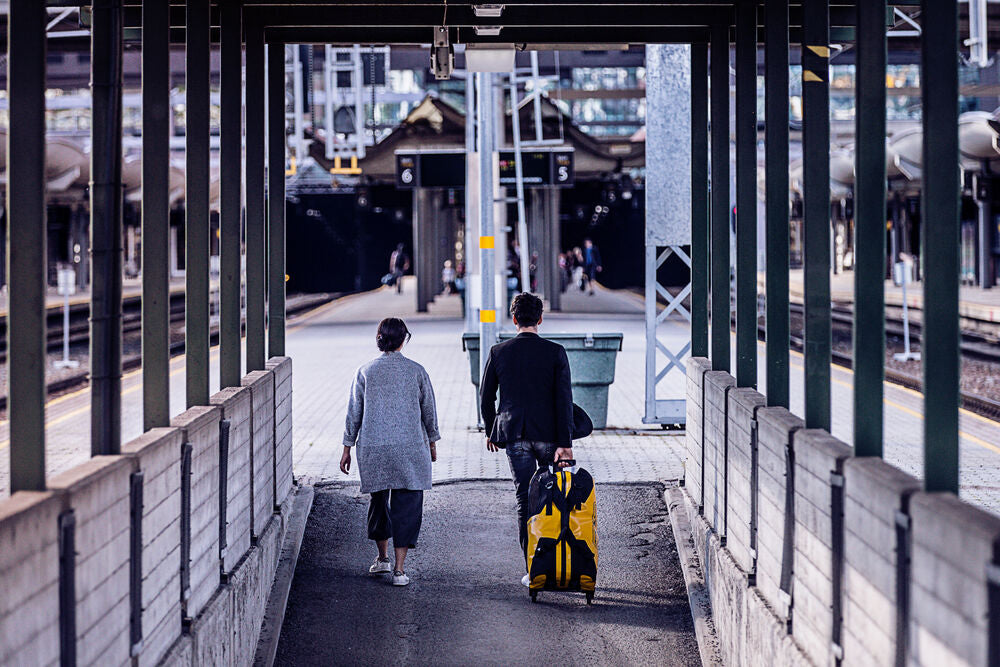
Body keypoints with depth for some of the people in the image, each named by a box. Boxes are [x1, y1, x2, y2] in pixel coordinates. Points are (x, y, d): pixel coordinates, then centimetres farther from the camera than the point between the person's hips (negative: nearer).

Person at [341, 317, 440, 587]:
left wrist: (348, 448, 13)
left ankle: (382, 557, 30)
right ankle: (399, 569, -5)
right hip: (409, 448, -2)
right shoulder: (416, 371, -2)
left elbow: (354, 412, 4)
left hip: (372, 448, 2)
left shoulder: (365, 372, 0)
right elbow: (429, 410, 6)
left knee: (379, 499, 20)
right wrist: (432, 442, 20)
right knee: (407, 504, 1)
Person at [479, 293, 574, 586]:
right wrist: (565, 443, -12)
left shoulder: (498, 353, -1)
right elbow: (564, 399, -11)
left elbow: (485, 397, 6)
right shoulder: (555, 352, -6)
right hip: (547, 434, -1)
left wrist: (491, 431, 21)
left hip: (514, 435, 1)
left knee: (525, 500, 4)